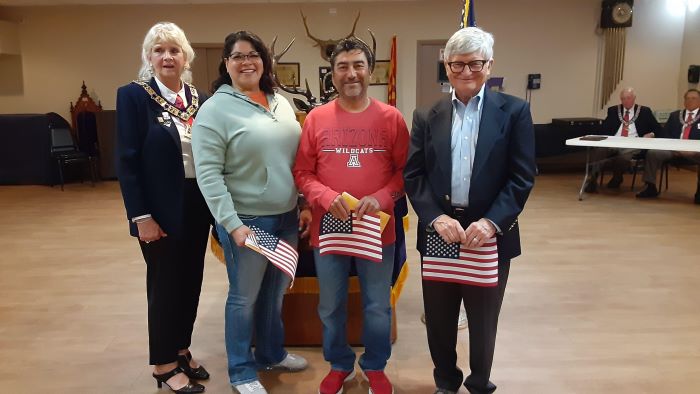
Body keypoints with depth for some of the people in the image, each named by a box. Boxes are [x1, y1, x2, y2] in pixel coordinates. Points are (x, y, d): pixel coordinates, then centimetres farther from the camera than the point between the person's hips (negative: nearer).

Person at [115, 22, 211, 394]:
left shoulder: (200, 98, 6)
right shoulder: (133, 95, -7)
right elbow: (127, 161, -11)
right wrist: (142, 216, -15)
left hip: (199, 206, 5)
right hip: (161, 209, -5)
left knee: (191, 281, 15)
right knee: (164, 285, 8)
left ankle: (182, 349, 35)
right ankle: (164, 363, 26)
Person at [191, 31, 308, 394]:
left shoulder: (281, 102, 8)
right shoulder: (215, 109, -10)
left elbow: (298, 159, 13)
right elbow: (207, 174, -15)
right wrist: (232, 224, -20)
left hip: (286, 217, 6)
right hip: (247, 220, -6)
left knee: (275, 292, 20)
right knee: (244, 298, 9)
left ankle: (272, 353, 41)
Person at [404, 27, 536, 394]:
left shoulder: (514, 111, -1)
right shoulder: (427, 116, 4)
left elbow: (522, 177, -5)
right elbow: (412, 175, 0)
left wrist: (492, 222, -17)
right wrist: (436, 217, -14)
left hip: (490, 234, -1)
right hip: (438, 231, 2)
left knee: (483, 320, 15)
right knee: (439, 318, 14)